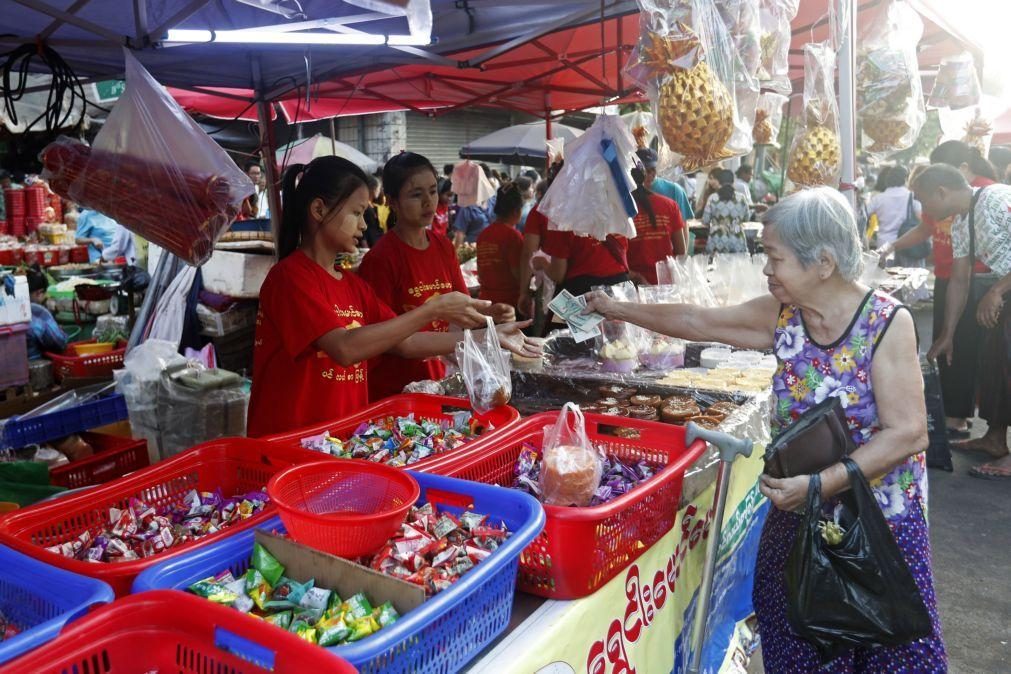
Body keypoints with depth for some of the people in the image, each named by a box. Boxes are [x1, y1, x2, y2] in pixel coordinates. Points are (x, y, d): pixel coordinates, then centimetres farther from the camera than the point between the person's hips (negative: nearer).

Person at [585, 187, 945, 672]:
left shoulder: (886, 322, -17)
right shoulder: (781, 315, -5)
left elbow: (907, 433, -20)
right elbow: (698, 322, 7)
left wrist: (819, 483, -26)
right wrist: (618, 310, 12)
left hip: (880, 521, -4)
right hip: (798, 512, 4)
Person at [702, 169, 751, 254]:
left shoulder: (713, 198, -4)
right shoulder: (741, 198, 1)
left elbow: (705, 221, 1)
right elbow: (747, 217, 15)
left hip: (717, 241, -1)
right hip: (737, 241, 1)